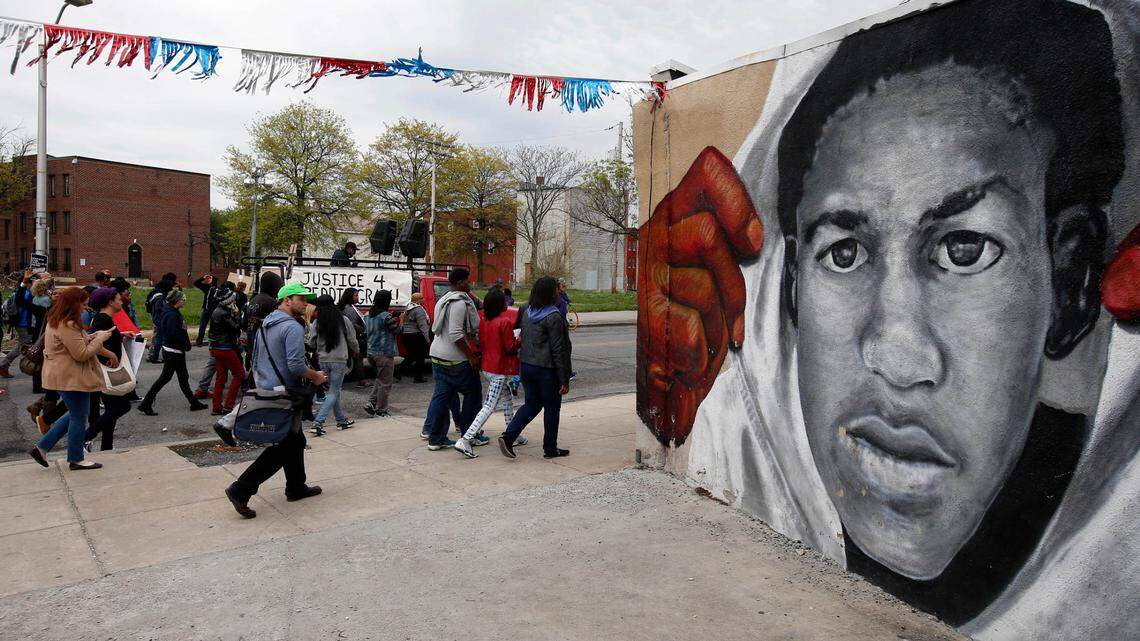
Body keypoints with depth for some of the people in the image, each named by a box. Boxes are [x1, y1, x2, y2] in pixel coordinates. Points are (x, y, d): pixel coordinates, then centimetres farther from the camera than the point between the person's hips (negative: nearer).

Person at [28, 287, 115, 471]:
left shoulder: (57, 321, 11)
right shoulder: (67, 326, -23)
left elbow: (79, 342, 19)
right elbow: (81, 354, -22)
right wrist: (99, 339, -12)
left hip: (63, 376, 11)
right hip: (71, 378, -11)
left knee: (75, 415, 21)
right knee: (79, 418, 3)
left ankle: (42, 448, 22)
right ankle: (76, 459, 15)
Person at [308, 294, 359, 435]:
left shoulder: (317, 322, -2)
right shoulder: (343, 319, -6)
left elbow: (311, 343, 1)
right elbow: (352, 340, 1)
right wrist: (356, 351, 21)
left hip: (323, 360, 3)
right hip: (339, 360, -3)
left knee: (334, 391, 17)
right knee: (333, 393, 1)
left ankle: (342, 420, 25)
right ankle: (318, 422, -10)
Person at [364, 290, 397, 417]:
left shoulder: (368, 315, 8)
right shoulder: (386, 316, -17)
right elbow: (397, 330, -9)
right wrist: (400, 320, 7)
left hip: (371, 352, 8)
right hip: (385, 353, -8)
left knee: (380, 379, 24)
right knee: (385, 383, 3)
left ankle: (371, 404, 14)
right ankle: (381, 410, 10)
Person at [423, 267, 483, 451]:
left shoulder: (445, 300, 14)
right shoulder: (460, 303, -17)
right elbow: (456, 334, -25)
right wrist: (471, 356, -20)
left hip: (437, 354, 9)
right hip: (456, 358, -9)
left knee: (442, 394, 11)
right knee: (473, 393, 6)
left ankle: (435, 438, 12)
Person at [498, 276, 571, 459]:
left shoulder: (528, 312, 5)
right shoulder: (554, 318, -17)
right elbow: (558, 350, -16)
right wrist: (564, 380, -12)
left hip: (525, 366, 7)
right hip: (546, 369, -7)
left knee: (531, 404, 17)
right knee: (552, 408, 9)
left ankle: (507, 437, 4)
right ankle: (550, 448, 19)